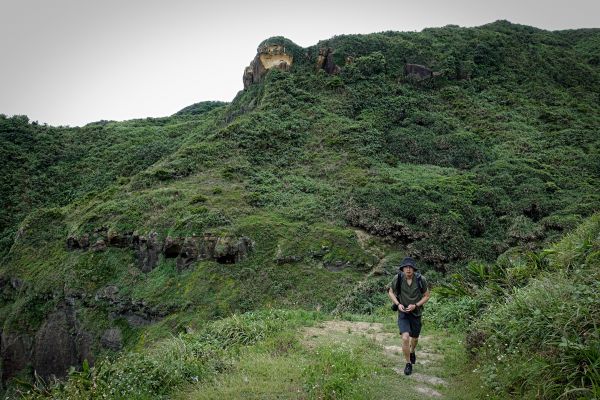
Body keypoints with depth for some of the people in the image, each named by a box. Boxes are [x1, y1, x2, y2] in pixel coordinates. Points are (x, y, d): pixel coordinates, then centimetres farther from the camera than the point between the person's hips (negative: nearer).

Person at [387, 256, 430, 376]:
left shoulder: (421, 279, -20)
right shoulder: (397, 278, -19)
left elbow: (426, 296, -5)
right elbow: (390, 292, -1)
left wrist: (415, 305, -20)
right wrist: (398, 304, -17)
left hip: (416, 313, 1)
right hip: (403, 313, -1)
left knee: (414, 338, 22)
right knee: (405, 338, -19)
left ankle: (412, 352, 57)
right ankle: (408, 364, 3)